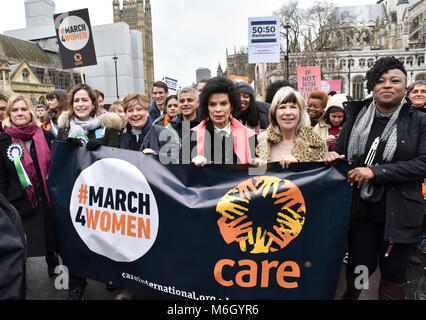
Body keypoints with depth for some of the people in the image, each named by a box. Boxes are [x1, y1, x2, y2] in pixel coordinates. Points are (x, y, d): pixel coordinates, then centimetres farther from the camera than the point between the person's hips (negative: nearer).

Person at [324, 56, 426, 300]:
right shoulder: (357, 116, 4)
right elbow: (341, 152, 12)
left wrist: (375, 172, -19)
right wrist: (333, 157, -12)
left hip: (399, 211, -1)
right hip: (361, 207, 2)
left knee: (394, 271, 13)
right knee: (359, 266, 12)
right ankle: (350, 295, 41)